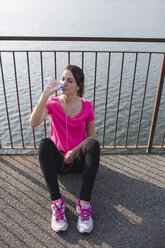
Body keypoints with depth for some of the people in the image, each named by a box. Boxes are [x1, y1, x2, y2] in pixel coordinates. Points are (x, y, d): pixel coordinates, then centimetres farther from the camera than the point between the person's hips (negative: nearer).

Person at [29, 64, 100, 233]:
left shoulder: (86, 106, 0)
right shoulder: (53, 103, -2)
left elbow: (91, 136, 2)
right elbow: (33, 123, -21)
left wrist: (75, 151, -15)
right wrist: (45, 95, -26)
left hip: (78, 160, 0)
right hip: (57, 160, 0)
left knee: (94, 144, -30)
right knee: (44, 143, -31)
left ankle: (84, 203, -33)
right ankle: (56, 202, -32)